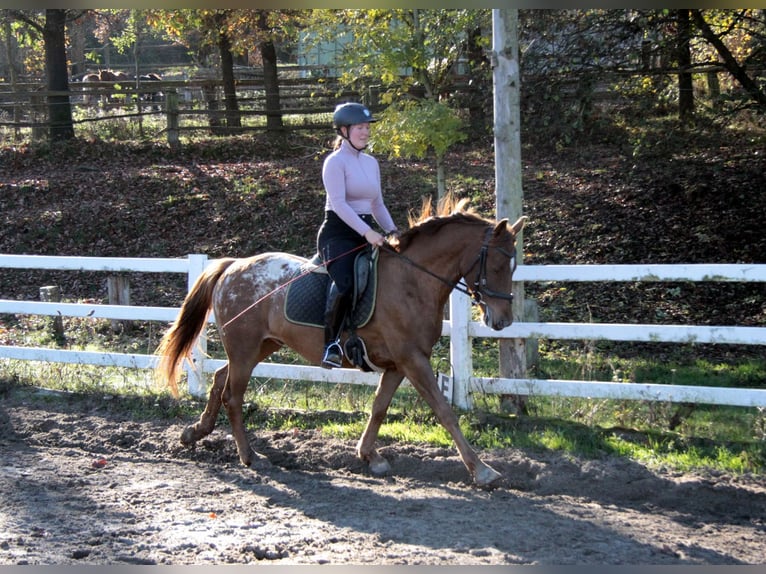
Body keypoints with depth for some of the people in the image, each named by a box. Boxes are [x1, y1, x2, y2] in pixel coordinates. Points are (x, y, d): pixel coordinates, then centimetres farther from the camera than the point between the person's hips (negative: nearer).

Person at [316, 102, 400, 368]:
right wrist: (367, 232, -27)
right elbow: (338, 203, -18)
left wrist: (392, 231, 4)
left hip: (367, 233, 8)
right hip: (338, 233, -8)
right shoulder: (335, 161, -7)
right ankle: (330, 342, -20)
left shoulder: (371, 163, 17)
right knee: (345, 282, -32)